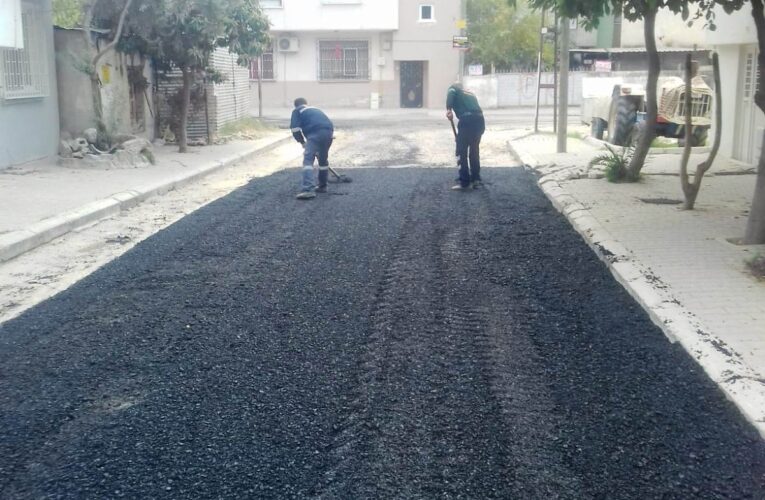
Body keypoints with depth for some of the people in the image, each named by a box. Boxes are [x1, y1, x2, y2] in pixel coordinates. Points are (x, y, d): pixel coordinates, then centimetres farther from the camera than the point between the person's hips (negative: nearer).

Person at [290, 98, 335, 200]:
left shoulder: (297, 111, 20)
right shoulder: (316, 109, 38)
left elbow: (295, 128, 5)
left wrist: (302, 141, 20)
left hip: (315, 134, -6)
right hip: (328, 132, 6)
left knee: (308, 160, -10)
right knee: (323, 159, 24)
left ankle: (308, 189, -24)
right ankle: (322, 186, 34)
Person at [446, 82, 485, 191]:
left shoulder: (453, 89, 17)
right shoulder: (470, 94, 34)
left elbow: (450, 94, -8)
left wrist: (449, 109, -20)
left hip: (467, 120, -6)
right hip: (479, 120, 6)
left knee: (461, 152, 2)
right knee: (474, 151, 19)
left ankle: (464, 182, 0)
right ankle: (476, 180, 22)